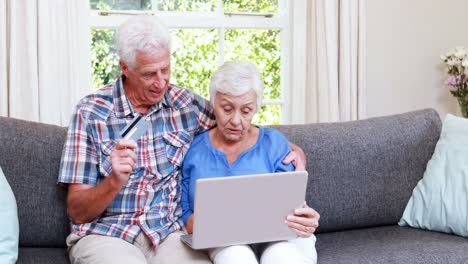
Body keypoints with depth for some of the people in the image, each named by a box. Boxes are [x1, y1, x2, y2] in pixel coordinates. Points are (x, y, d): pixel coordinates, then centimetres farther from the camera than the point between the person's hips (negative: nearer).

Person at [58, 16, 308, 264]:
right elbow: (77, 212, -3)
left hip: (168, 233, 3)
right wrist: (116, 180, -24)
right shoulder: (91, 112, -3)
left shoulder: (187, 104, 5)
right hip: (104, 234, -2)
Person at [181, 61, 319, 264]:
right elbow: (183, 213, 6)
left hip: (277, 236, 1)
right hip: (224, 241, 0)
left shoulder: (274, 143, 7)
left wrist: (305, 221, -22)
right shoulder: (193, 148, 7)